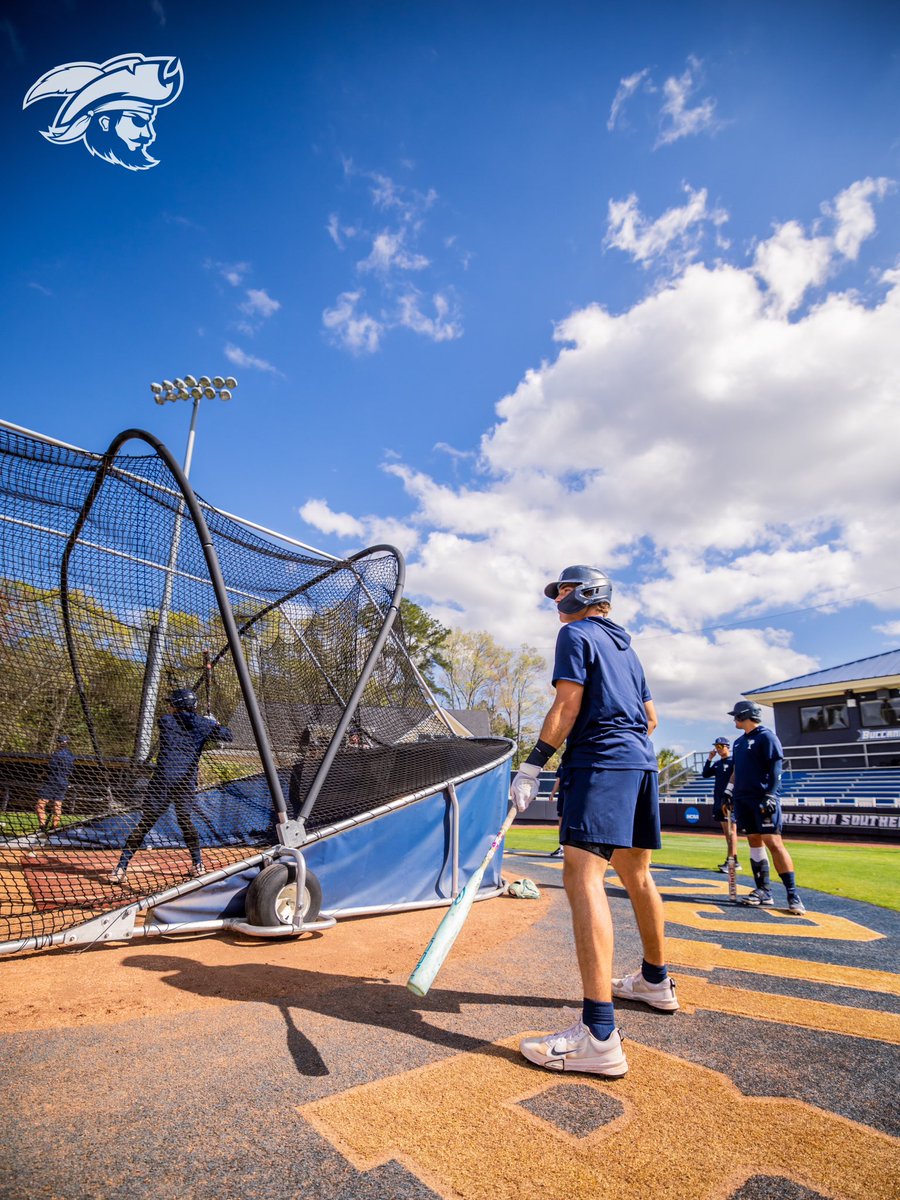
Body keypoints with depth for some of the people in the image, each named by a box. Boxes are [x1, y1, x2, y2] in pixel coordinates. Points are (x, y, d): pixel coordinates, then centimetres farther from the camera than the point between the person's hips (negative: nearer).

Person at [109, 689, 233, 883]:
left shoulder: (165, 720, 6)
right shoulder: (203, 724, 6)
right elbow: (229, 736, 12)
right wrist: (215, 724, 30)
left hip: (162, 780, -2)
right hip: (187, 782, 2)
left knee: (146, 822, 0)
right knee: (185, 820, 19)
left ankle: (121, 868, -4)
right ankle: (197, 864, 22)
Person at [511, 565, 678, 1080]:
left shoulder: (576, 634, -2)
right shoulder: (626, 647, 23)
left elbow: (567, 705, -13)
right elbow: (651, 718, 22)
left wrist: (533, 765, -14)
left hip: (601, 761, -10)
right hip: (642, 762, 10)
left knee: (583, 875, -19)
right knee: (636, 873, 21)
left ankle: (599, 1034, -26)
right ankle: (656, 981, 36)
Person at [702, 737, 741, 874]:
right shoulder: (717, 763, 16)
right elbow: (705, 775, 14)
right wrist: (709, 759, 5)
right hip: (718, 801, 8)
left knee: (731, 831, -9)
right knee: (726, 831, 10)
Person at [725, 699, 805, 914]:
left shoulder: (766, 737, -6)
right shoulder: (738, 742, 18)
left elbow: (776, 770, -11)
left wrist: (770, 796, -18)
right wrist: (729, 790, 16)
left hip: (763, 799, -7)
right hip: (742, 799, 7)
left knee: (773, 842, -11)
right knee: (754, 842, 6)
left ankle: (793, 895, -5)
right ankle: (763, 892, 10)